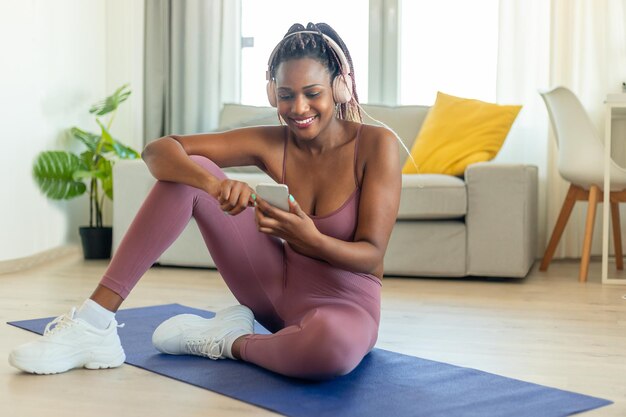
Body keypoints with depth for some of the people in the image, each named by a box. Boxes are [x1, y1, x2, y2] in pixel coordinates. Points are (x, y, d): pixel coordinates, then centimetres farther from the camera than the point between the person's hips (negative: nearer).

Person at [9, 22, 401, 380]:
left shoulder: (376, 144, -15)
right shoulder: (270, 143, -6)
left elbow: (371, 255, -17)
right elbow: (158, 150, -15)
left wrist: (310, 239, -39)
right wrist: (212, 183, -37)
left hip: (344, 304, -3)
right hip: (279, 288, 4)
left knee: (332, 347, -46)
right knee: (188, 171, -13)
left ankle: (231, 342, -11)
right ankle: (95, 324, -16)